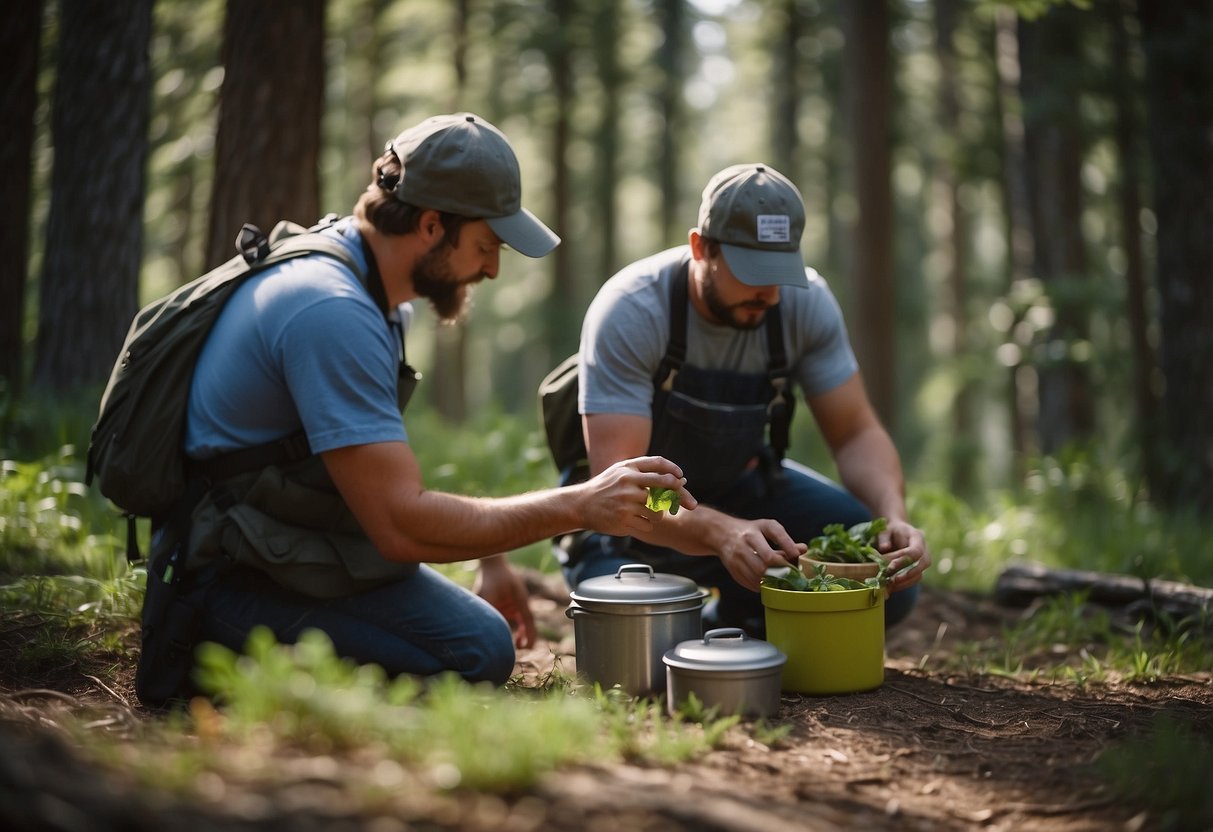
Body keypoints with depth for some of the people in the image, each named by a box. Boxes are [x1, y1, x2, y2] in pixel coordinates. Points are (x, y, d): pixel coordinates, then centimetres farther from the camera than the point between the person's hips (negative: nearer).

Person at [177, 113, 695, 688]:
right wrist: (577, 506, -23)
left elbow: (386, 483, 16)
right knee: (478, 650, -20)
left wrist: (488, 558, 11)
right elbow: (401, 524, -28)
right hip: (231, 574, -10)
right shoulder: (333, 314, -25)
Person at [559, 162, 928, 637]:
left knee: (889, 579, -15)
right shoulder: (630, 312, -30)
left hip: (740, 486, 4)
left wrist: (894, 516, -30)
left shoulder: (806, 301, -16)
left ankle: (725, 623, 9)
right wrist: (721, 532, -54)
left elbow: (855, 433, -9)